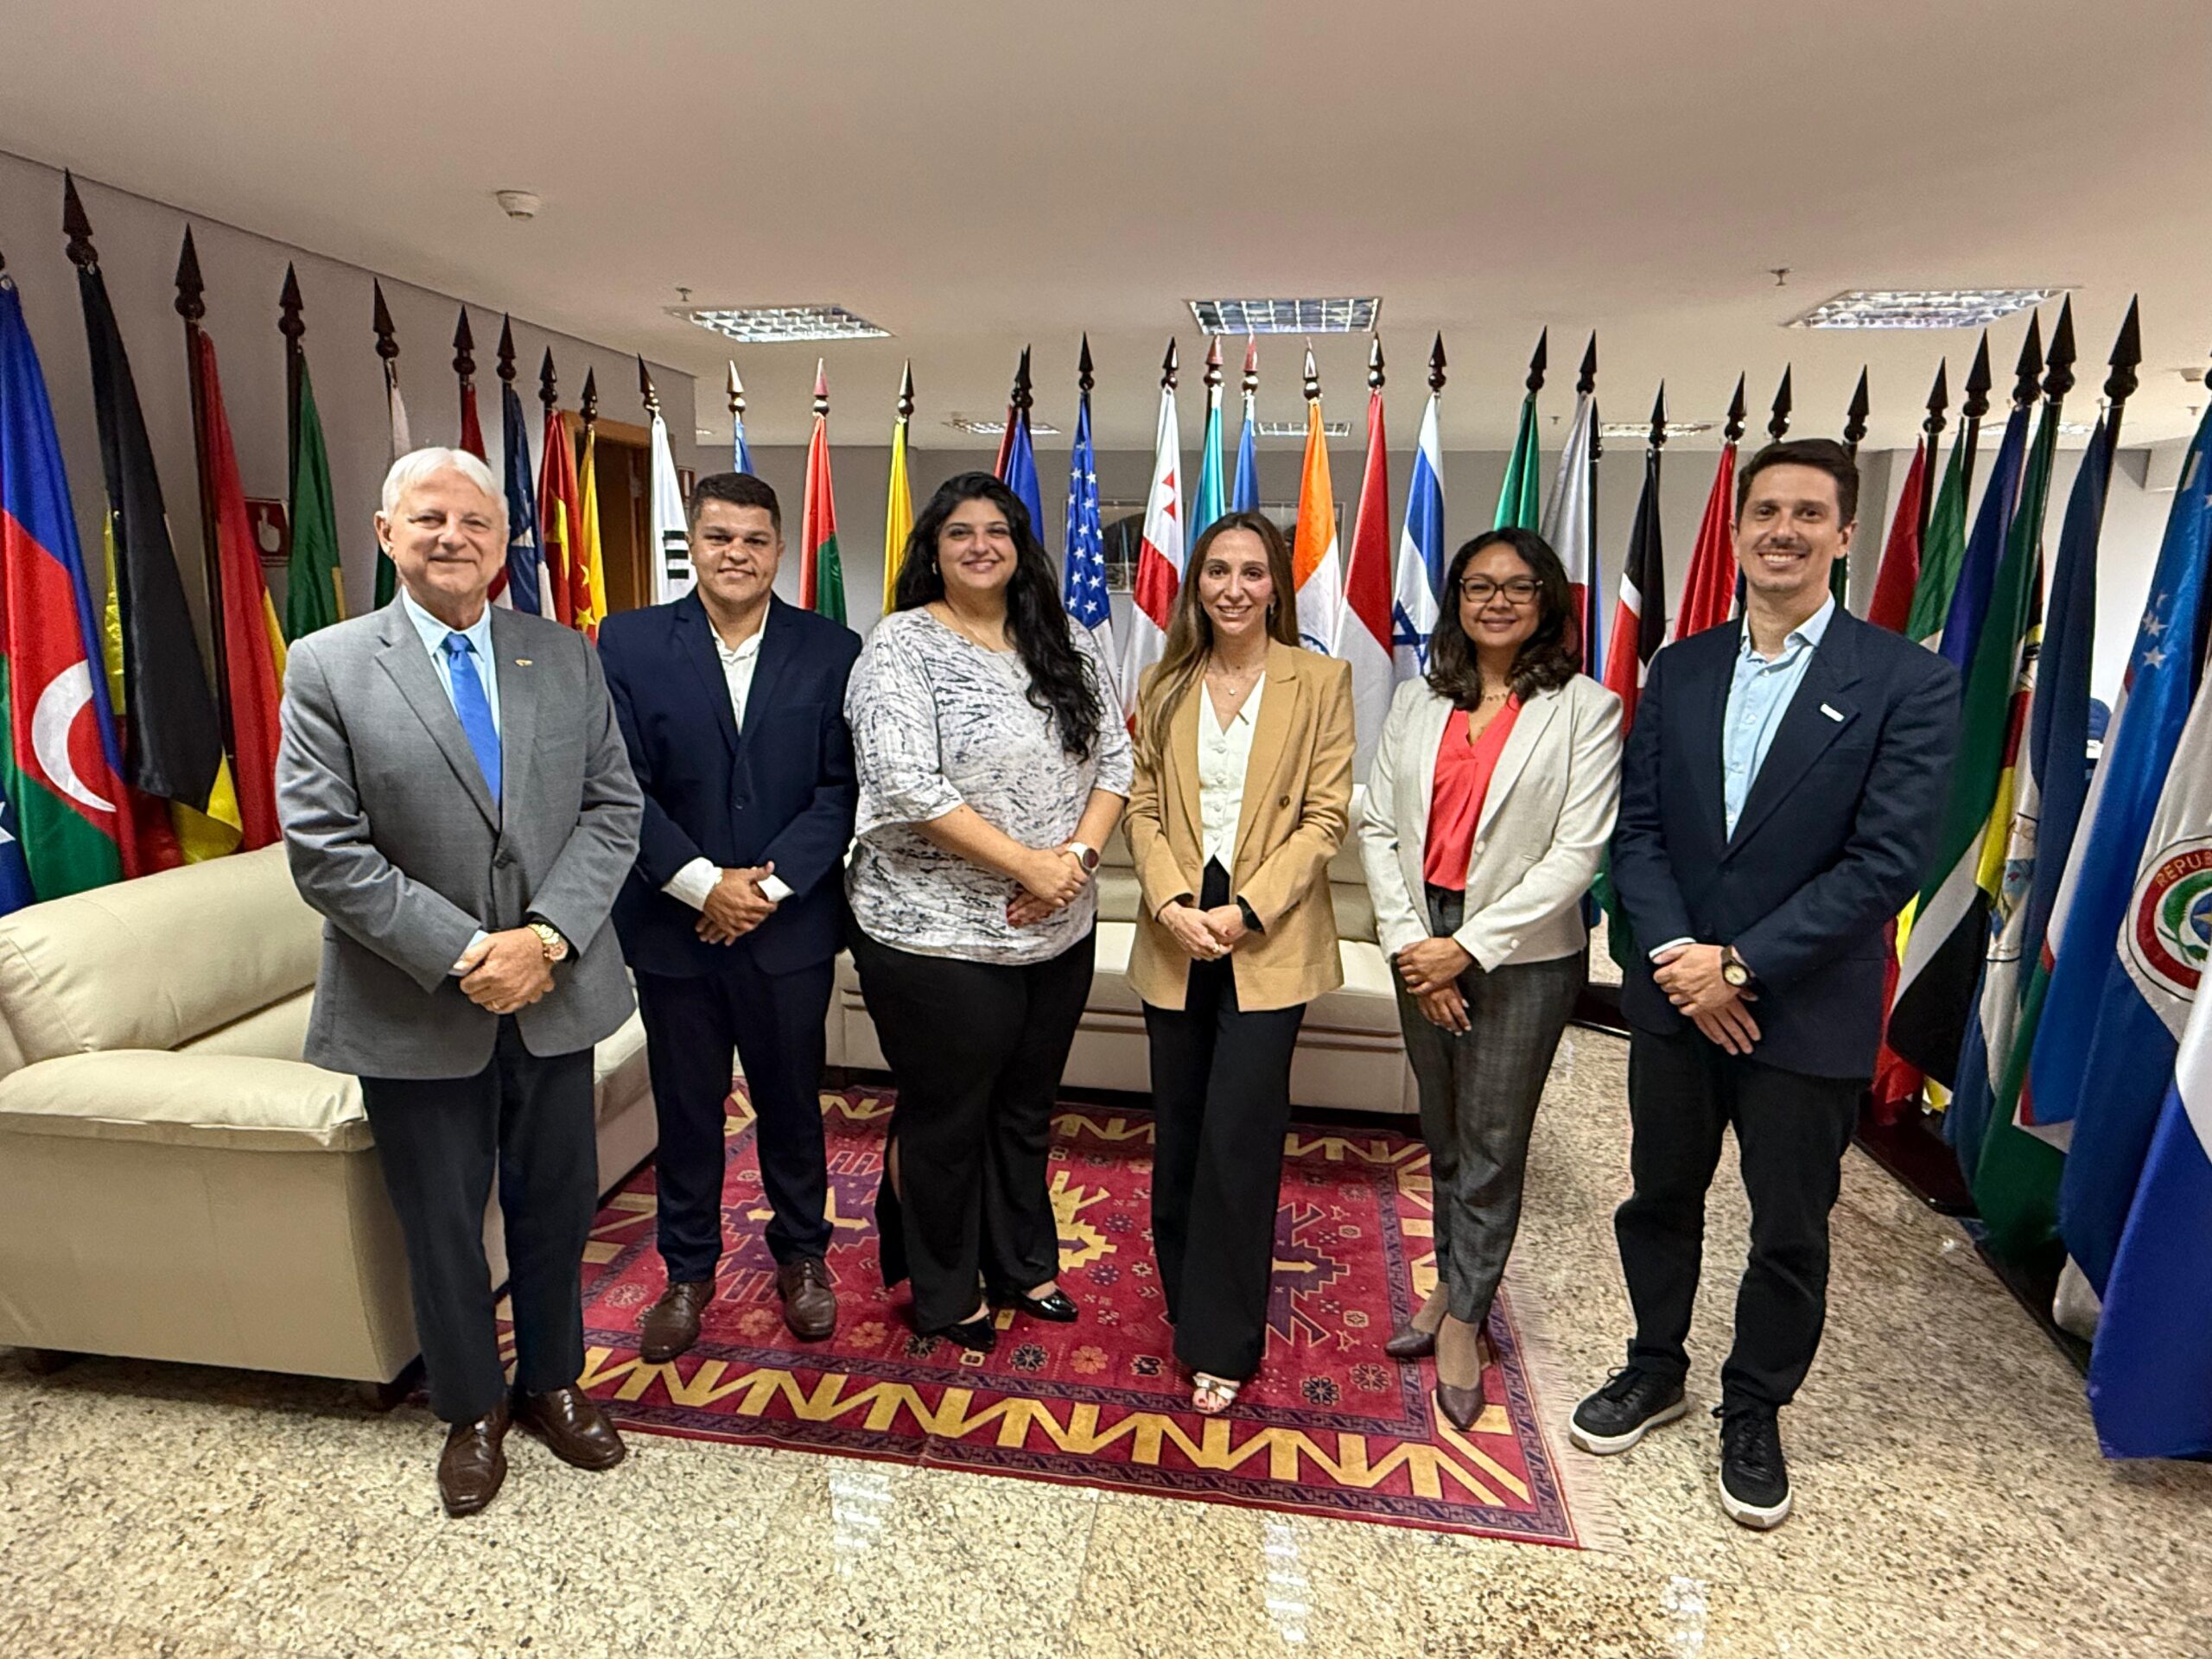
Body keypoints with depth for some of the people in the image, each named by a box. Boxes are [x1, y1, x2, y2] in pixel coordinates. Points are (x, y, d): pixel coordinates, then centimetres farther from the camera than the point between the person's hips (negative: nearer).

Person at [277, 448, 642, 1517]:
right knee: (442, 1225, 15)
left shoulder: (566, 657, 1)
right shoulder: (327, 667, -6)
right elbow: (324, 850, -12)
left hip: (556, 993, 2)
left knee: (556, 1207, 17)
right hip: (415, 1009, -2)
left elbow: (612, 808, -3)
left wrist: (548, 937, -16)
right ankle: (471, 1410, 39)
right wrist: (461, 955, -19)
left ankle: (551, 1382, 42)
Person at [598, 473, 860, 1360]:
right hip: (674, 921, 0)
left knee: (791, 1097, 14)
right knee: (685, 1105, 14)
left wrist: (772, 884, -14)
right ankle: (688, 1269, 34)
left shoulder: (831, 649, -1)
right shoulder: (629, 642, -1)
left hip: (791, 923, 0)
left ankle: (802, 1253, 36)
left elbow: (841, 787, -5)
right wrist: (704, 884, -14)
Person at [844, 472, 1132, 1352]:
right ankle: (945, 1293, 35)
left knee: (1027, 1109, 21)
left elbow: (1114, 758, 5)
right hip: (939, 936, -5)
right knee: (945, 1119, 12)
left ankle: (1023, 1265, 43)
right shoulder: (901, 646, -11)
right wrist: (1027, 863, -22)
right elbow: (905, 785, -21)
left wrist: (1077, 856, -12)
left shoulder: (1066, 643, 7)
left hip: (1057, 933, 6)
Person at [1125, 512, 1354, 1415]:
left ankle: (1221, 1342, 15)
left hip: (1268, 943, -3)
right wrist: (1170, 904, -11)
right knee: (1177, 1136, 13)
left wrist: (1245, 911, -15)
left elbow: (1325, 816, -6)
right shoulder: (1163, 685, 9)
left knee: (1237, 1140, -3)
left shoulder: (1320, 681, -1)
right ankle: (1185, 1302, 34)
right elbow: (1143, 807, 5)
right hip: (1176, 940, 4)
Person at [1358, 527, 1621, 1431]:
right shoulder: (1417, 701, 6)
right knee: (1443, 1137, 17)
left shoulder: (1585, 708, -7)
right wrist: (1409, 942, -7)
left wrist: (1470, 947, -15)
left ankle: (1462, 1322, 25)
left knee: (1491, 1145, 6)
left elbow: (1576, 853, -13)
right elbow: (1378, 826, 3)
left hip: (1523, 955, -4)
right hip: (1422, 946, 4)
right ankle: (1453, 1292, 36)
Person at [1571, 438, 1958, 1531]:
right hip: (1675, 993, 3)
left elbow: (1887, 862, -15)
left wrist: (1741, 965, -18)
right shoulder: (1678, 671, 4)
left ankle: (1753, 1411, 36)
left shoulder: (1908, 683, -8)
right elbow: (1637, 829, 0)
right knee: (1660, 1196, 17)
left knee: (1789, 1230, 13)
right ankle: (1656, 1370, 40)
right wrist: (1678, 955, -13)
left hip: (1807, 1011, -3)